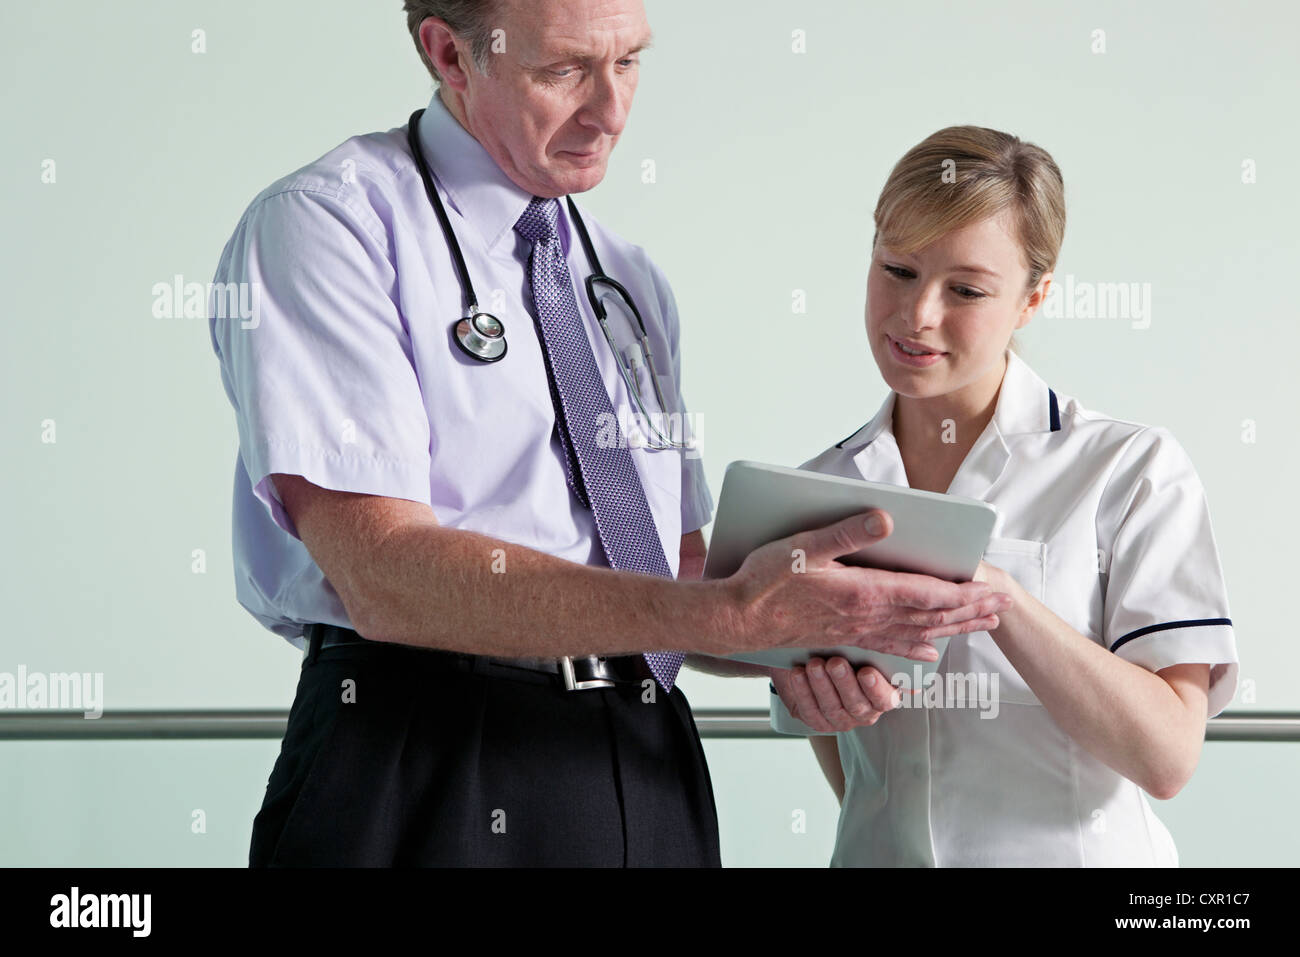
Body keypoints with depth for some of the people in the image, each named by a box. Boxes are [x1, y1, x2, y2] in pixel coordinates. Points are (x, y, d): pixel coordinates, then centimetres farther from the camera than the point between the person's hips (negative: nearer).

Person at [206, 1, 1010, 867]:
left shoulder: (634, 282, 16)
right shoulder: (328, 221, -8)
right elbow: (385, 574, -21)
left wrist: (802, 640, -6)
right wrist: (735, 614, -29)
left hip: (648, 782, 6)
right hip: (427, 784, -6)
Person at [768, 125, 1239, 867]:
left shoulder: (1133, 470, -3)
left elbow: (1166, 757, -11)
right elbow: (851, 778, 13)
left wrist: (996, 594, -18)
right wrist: (824, 701, -7)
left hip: (1078, 852, -4)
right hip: (881, 851, 4)